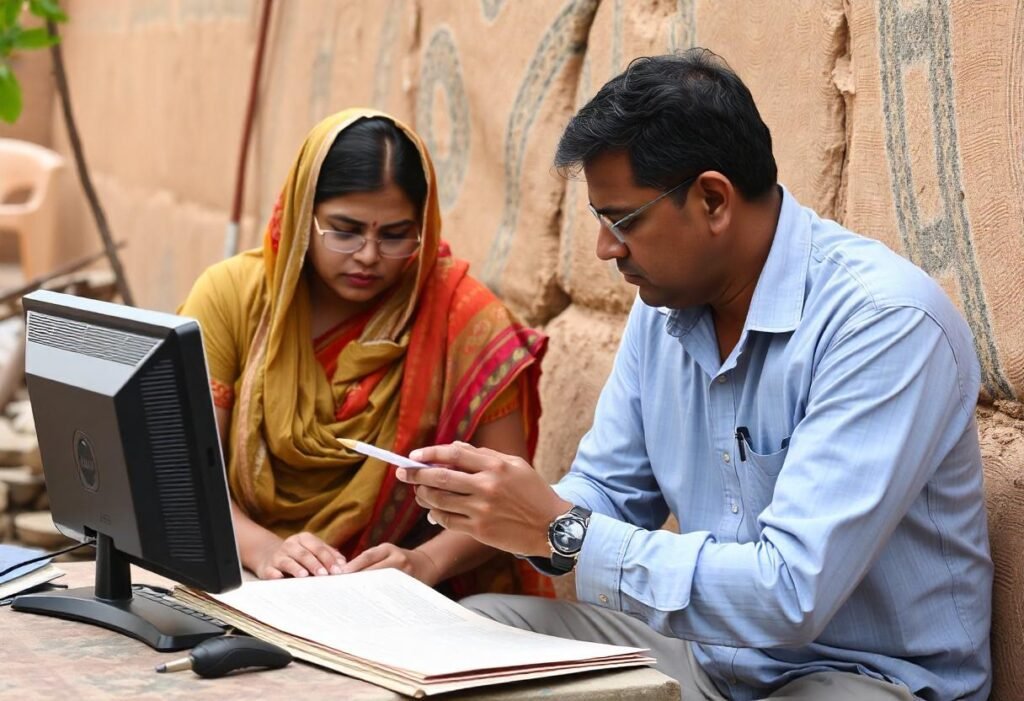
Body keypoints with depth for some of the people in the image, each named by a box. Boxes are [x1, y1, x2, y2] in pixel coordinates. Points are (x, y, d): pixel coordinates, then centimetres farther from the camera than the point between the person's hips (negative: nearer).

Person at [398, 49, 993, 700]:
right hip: (710, 645, 8)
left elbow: (790, 596, -31)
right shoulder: (664, 303, 3)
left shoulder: (885, 322, -24)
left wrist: (559, 529, -27)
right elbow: (610, 493, 12)